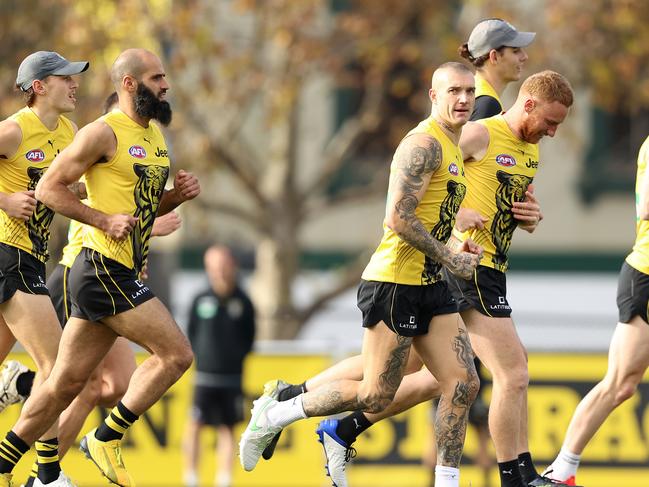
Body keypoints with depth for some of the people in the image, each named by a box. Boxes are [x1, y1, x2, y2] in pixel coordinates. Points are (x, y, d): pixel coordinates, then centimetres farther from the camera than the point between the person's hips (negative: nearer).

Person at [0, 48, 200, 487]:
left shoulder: (156, 134, 16)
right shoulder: (104, 133, -11)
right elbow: (49, 188, -11)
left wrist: (178, 194, 6)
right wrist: (106, 220, -18)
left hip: (124, 275, 9)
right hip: (103, 269, -9)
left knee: (67, 383, 10)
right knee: (176, 353, -12)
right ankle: (107, 439, -3)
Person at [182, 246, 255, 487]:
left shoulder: (243, 302, 2)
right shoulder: (201, 300, 3)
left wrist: (237, 356, 5)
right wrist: (199, 355, 6)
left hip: (232, 376, 0)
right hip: (204, 376, 0)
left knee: (227, 429, 5)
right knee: (195, 425, 2)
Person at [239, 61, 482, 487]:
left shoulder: (452, 149, 18)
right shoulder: (424, 144, -14)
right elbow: (399, 218, -23)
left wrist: (457, 250, 11)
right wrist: (451, 259, -15)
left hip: (430, 287, 9)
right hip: (395, 283, -9)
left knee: (463, 384, -2)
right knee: (375, 397, -5)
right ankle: (273, 415, 11)